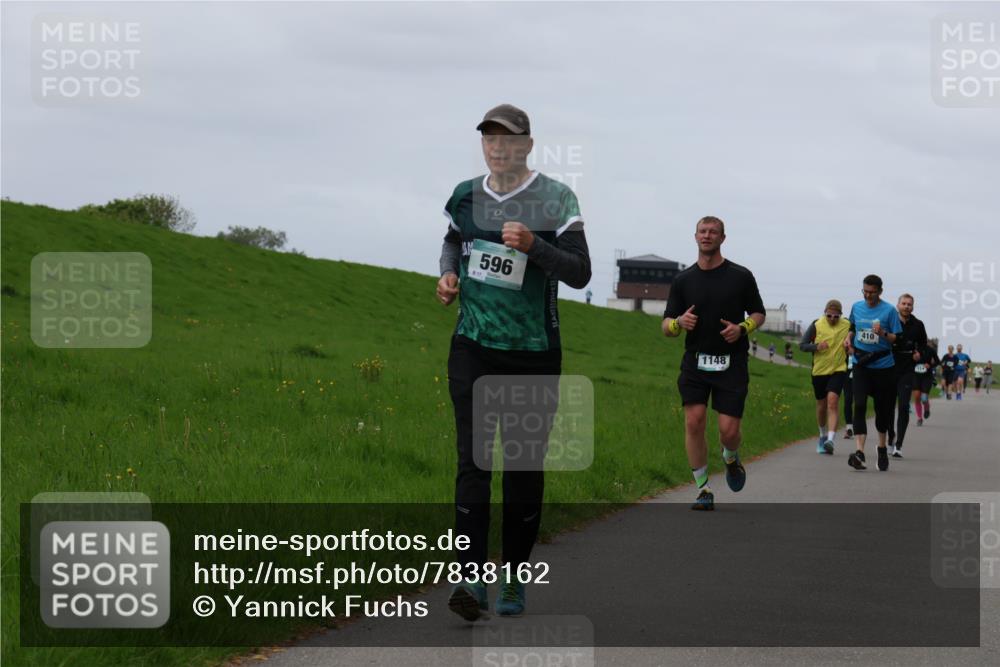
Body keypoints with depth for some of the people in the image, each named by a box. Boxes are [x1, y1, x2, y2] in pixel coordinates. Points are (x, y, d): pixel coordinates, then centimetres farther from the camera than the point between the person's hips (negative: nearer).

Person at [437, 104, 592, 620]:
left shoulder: (555, 200, -6)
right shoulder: (465, 196, 6)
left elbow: (580, 273, -13)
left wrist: (532, 245, -28)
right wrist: (448, 275, 5)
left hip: (533, 355, -2)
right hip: (473, 348, 2)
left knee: (523, 468, 5)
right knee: (473, 460, -11)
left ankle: (514, 578, 17)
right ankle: (472, 577, -16)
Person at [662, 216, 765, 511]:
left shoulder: (741, 276, 1)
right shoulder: (683, 279, 6)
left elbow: (758, 313, 12)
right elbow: (667, 326, 8)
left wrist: (742, 328, -9)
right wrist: (679, 323, -16)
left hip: (731, 363, -1)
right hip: (695, 362, 1)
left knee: (729, 430, -7)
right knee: (693, 422, -13)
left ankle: (731, 458, 31)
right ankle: (703, 490, -1)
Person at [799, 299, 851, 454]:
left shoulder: (847, 326, -2)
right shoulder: (817, 325, -3)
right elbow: (802, 345, 0)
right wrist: (816, 346, -18)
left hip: (838, 370, -2)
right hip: (819, 371, 2)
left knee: (833, 400, -21)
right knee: (821, 405, 13)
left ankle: (830, 439, -28)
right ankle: (823, 435, 37)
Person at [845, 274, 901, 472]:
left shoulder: (889, 311, -5)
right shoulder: (856, 307, 6)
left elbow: (897, 339, -5)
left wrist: (883, 333, -22)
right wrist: (849, 339, 4)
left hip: (883, 365, -2)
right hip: (861, 365, 2)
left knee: (882, 408, 9)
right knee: (859, 405, -15)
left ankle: (882, 448, 32)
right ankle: (860, 452, -23)